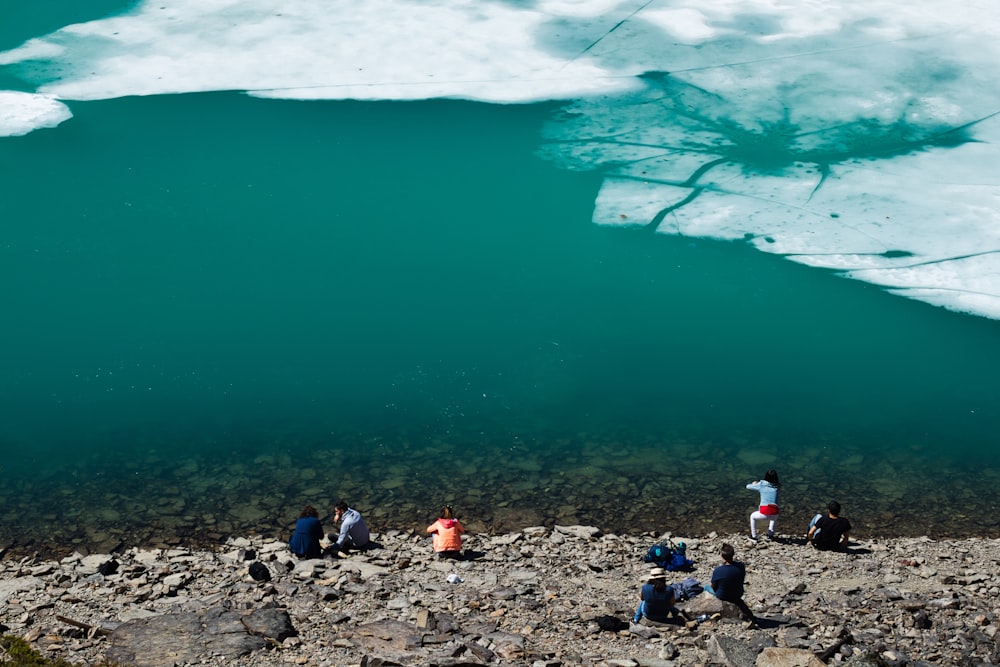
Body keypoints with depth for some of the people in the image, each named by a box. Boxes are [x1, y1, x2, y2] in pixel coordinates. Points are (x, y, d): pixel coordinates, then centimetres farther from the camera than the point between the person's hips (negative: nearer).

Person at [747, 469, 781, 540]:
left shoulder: (761, 485, 10)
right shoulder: (777, 487, 16)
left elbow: (748, 486, 25)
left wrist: (754, 484, 47)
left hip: (764, 513, -2)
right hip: (775, 514, 2)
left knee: (752, 516, 33)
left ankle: (754, 536, 33)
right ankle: (770, 535, 40)